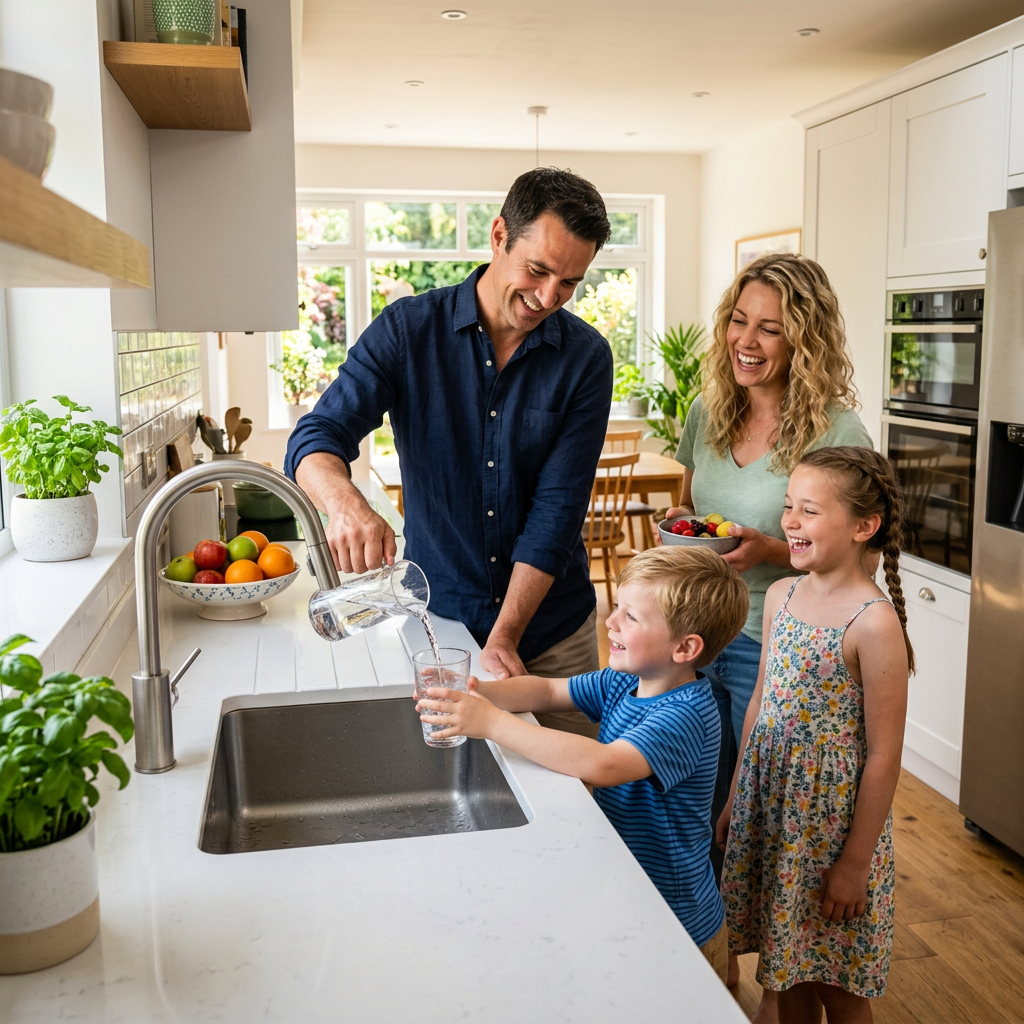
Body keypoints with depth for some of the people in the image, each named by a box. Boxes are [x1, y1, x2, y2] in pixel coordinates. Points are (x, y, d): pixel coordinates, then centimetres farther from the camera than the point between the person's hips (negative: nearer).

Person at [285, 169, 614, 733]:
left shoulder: (585, 357, -8)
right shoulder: (407, 328, -8)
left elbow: (557, 512, -13)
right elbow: (315, 439, -16)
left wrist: (504, 637, -20)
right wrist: (346, 503, -40)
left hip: (551, 628, 1)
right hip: (435, 617, 0)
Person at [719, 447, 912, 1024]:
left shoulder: (873, 623, -20)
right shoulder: (781, 596, 1)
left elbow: (883, 757, -17)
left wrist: (855, 863, -13)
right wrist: (733, 802, 14)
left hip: (836, 816, -6)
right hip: (771, 804, 6)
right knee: (790, 966, 21)